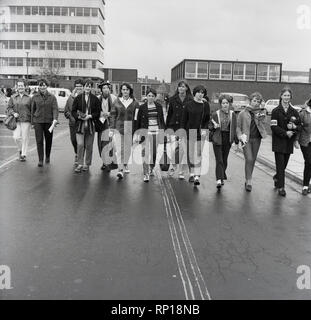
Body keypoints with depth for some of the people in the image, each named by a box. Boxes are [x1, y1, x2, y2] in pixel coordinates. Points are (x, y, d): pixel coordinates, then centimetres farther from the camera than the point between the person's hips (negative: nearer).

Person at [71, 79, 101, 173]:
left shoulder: (95, 99, 3)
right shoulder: (78, 98, 3)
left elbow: (98, 112, 3)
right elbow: (73, 111, 4)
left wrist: (90, 116, -12)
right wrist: (78, 116, -14)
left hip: (91, 125, 1)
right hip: (80, 124, -1)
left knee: (89, 145, 6)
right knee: (80, 144, -9)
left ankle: (87, 164, 18)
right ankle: (80, 164, 0)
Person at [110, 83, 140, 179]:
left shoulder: (134, 102, 4)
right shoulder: (117, 101, 4)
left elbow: (136, 117, 5)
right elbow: (113, 115, 4)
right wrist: (112, 128, -2)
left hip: (130, 128, 1)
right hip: (119, 127, -1)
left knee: (128, 148, 11)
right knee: (119, 149, -6)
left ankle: (125, 164, 32)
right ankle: (120, 169, -7)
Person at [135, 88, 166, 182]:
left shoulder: (159, 106, 7)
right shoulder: (142, 107, 0)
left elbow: (162, 120, 13)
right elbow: (138, 121, 3)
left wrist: (163, 131, 9)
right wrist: (137, 134, 0)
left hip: (157, 131, 3)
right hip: (146, 132, -3)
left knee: (155, 152, 8)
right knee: (146, 153, -8)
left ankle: (151, 169, 30)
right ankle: (146, 174, -5)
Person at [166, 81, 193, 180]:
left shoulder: (190, 100, 2)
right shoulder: (172, 99, 6)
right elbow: (169, 114, 8)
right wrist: (167, 127, 4)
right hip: (174, 127, 1)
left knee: (183, 150, 2)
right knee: (174, 148, -9)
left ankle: (181, 172, 13)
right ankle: (173, 166, 16)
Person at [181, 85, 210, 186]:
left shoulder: (206, 105, 4)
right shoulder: (188, 105, 1)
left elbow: (208, 119, 8)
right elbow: (183, 120, 3)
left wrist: (205, 129, -7)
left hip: (200, 133, 0)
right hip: (190, 132, 0)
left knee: (198, 155, -5)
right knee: (190, 154, 6)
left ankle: (197, 176, -5)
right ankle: (191, 174, 21)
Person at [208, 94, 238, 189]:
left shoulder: (232, 114, 6)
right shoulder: (215, 114, -2)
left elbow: (234, 128, 10)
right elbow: (209, 126, 6)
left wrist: (236, 141, 8)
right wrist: (214, 126, -17)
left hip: (228, 140, 3)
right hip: (217, 139, -3)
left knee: (224, 160, 11)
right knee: (219, 160, -9)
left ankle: (222, 178, 27)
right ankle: (219, 180, -12)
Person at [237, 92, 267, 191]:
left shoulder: (262, 112, 6)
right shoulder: (243, 113, -1)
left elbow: (263, 125, -2)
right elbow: (238, 127, 3)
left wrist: (259, 119, -18)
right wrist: (241, 136, -11)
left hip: (257, 138, 4)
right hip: (246, 139, -3)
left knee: (253, 160, 11)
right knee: (249, 159, -12)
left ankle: (247, 179, 26)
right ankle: (249, 181, -5)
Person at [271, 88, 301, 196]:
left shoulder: (294, 112, 9)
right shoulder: (276, 111, -2)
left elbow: (299, 125, 9)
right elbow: (273, 126, -9)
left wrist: (294, 127, -13)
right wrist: (285, 133, -17)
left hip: (289, 142, 4)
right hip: (279, 141, -4)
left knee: (284, 164, 9)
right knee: (280, 164, -5)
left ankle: (277, 177, 36)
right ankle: (281, 187, 1)